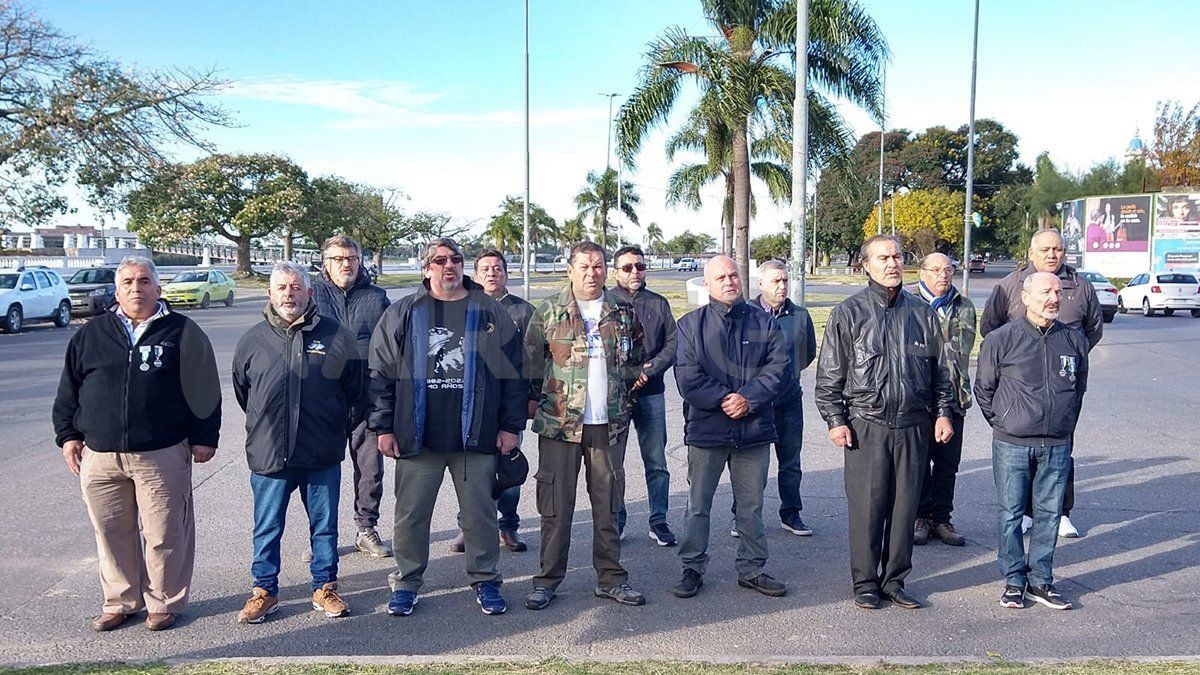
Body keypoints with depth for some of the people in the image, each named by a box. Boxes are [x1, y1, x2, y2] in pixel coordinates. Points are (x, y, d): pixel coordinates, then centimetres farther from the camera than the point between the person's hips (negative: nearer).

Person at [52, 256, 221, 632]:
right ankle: (120, 601, 27)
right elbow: (68, 391, 16)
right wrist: (68, 435, 10)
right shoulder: (90, 336, 11)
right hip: (99, 456, 3)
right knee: (111, 532, 11)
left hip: (163, 456, -3)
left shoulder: (183, 333, 2)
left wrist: (204, 437, -3)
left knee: (164, 533, 2)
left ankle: (164, 602, 19)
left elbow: (205, 389, 1)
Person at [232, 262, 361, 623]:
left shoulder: (335, 335, -1)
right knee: (267, 528, 11)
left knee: (324, 525, 11)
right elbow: (242, 392, 17)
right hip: (268, 454, 1)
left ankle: (325, 588, 25)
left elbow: (354, 388, 10)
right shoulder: (253, 340, 3)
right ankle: (264, 590, 27)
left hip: (323, 455, 0)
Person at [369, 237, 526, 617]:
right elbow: (381, 373, 5)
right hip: (416, 437, 0)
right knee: (410, 514, 8)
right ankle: (407, 582, 25)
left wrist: (511, 425, 1)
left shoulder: (489, 313, 4)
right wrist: (383, 427, 0)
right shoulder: (402, 314, 5)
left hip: (475, 436, 0)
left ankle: (485, 581, 25)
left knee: (480, 513, 9)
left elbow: (513, 372, 5)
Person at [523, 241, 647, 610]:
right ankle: (548, 580, 15)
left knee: (608, 504, 10)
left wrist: (626, 397, 12)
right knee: (555, 506, 3)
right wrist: (533, 400, -1)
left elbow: (637, 359, 18)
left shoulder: (624, 313, 8)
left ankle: (611, 578, 22)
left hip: (610, 424, 3)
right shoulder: (548, 311, 0)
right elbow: (530, 361, 4)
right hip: (559, 423, -2)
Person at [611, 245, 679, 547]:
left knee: (657, 462, 6)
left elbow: (673, 343, 5)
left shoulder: (658, 304, 10)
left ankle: (658, 521, 16)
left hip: (651, 392, 2)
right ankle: (615, 522, 17)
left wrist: (647, 370, -9)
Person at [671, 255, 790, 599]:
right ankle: (692, 568, 21)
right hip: (705, 429, -1)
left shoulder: (764, 323, 6)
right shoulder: (691, 324, 1)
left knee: (751, 505, 13)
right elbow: (687, 377, -8)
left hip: (754, 430, 2)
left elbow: (779, 367, -3)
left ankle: (752, 569, 27)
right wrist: (724, 399, -16)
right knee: (698, 506, 7)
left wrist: (748, 399, -15)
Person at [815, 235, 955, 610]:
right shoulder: (848, 313, 1)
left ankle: (894, 580, 21)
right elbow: (829, 374, 1)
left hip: (914, 425, 3)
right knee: (866, 505, 0)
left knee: (905, 505, 8)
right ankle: (865, 583, 14)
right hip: (866, 425, -3)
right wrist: (835, 420, -5)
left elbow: (939, 369, 17)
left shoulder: (921, 313, 10)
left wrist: (944, 412, 10)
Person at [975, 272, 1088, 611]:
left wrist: (1065, 428, 16)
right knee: (1011, 514, 4)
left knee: (1049, 514, 9)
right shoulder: (1002, 339, -6)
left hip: (1057, 447, 3)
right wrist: (1004, 425, 5)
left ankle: (1040, 581, 21)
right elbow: (984, 389, 4)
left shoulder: (1074, 340, 4)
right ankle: (1014, 580, 17)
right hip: (1012, 445, -3)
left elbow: (1079, 389, 18)